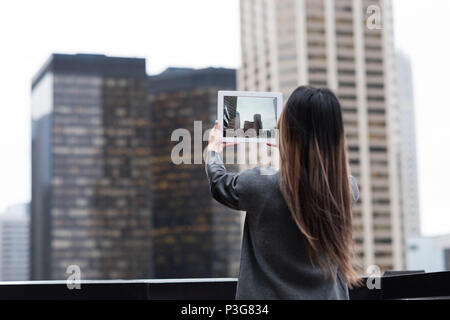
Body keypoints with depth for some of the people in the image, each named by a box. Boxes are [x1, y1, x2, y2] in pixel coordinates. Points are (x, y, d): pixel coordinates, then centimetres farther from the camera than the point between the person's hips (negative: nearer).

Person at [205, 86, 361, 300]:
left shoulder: (259, 185, -20)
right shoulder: (347, 188, -11)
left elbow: (218, 181, 2)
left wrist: (213, 149, 22)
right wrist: (291, 149, 29)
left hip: (269, 293, -3)